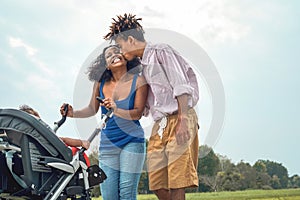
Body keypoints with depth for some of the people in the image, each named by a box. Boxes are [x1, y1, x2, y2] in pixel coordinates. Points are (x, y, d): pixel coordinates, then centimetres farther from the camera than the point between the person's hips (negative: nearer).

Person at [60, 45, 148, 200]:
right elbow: (92, 109, 14)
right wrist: (73, 113, -4)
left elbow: (138, 113, -11)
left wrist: (116, 110, -28)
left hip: (132, 142, -3)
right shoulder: (100, 83, 2)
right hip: (107, 144, 3)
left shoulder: (138, 81, -5)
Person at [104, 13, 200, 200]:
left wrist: (183, 121, -18)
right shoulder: (144, 64, 23)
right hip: (160, 125, 8)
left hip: (178, 120, -8)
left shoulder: (161, 51, 0)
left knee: (176, 181, -12)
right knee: (158, 183, 2)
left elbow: (181, 87, -10)